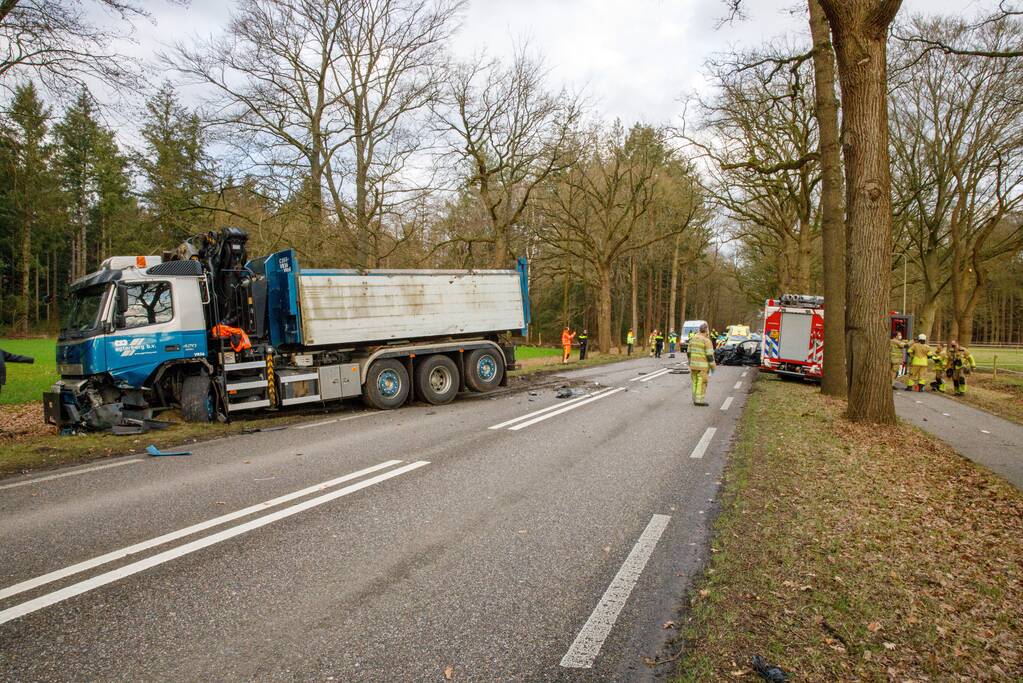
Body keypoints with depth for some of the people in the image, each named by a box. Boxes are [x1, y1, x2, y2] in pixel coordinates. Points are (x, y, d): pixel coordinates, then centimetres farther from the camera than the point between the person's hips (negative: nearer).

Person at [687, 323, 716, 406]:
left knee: (695, 382, 13)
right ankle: (699, 400, -1)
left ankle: (695, 400, 16)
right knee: (701, 383, -2)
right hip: (703, 365, -7)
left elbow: (689, 352, 12)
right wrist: (713, 366, -7)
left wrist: (690, 363, 20)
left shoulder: (693, 338, 7)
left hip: (694, 364, 7)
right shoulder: (707, 341, -14)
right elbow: (710, 355, -15)